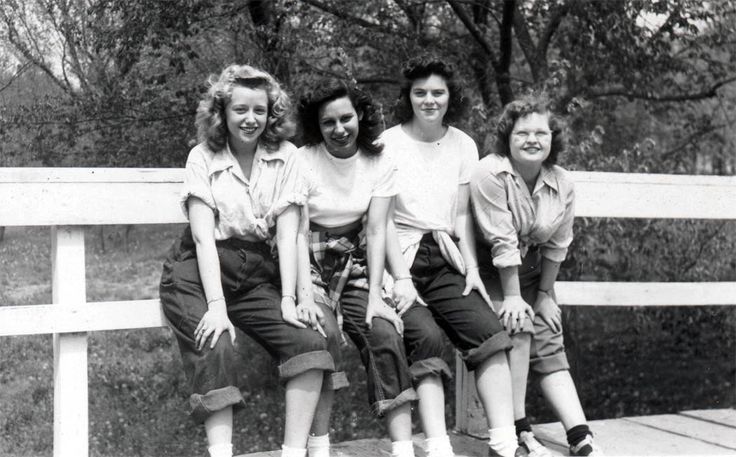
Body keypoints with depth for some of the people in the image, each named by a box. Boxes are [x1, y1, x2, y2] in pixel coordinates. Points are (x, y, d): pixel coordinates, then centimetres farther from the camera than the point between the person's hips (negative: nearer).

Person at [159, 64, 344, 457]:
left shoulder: (285, 156, 3)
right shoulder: (202, 158, -2)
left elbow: (287, 233, -3)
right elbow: (204, 237, -12)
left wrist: (288, 300, -14)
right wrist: (216, 306, -24)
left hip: (255, 273, 3)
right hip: (197, 273, -3)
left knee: (310, 343, -17)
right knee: (218, 351, -28)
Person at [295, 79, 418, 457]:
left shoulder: (379, 163, 3)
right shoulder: (302, 161, -6)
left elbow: (376, 231, -1)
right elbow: (298, 232, -11)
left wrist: (375, 296, -12)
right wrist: (305, 293, -24)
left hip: (356, 264, 3)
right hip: (312, 264, -3)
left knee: (386, 335, -22)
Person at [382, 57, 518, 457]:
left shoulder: (463, 145, 12)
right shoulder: (389, 143, -1)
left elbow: (462, 215, 11)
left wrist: (472, 268, -3)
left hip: (445, 260, 4)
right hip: (400, 257, -3)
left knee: (488, 329, -18)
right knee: (426, 336, -27)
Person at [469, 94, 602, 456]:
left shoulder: (562, 185, -7)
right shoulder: (491, 174, -23)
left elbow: (556, 246, 2)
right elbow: (502, 241, -23)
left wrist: (545, 294, 3)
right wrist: (513, 297, -22)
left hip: (531, 270, 5)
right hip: (492, 272, -5)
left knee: (550, 348, -2)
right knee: (516, 328, -24)